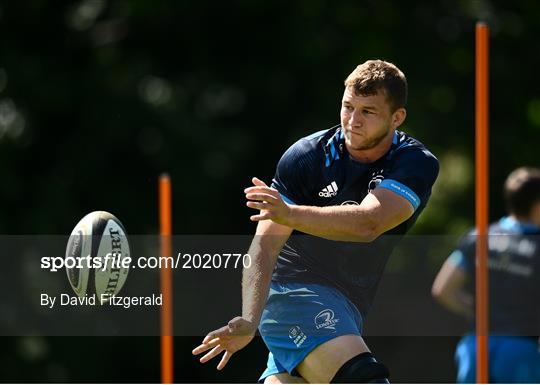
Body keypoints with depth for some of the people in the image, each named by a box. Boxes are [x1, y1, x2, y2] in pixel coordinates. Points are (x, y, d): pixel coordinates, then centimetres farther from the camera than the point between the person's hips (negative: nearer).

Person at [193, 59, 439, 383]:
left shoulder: (417, 163, -9)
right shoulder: (305, 157, -11)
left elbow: (368, 224, -29)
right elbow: (266, 244, -16)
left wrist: (289, 213, -45)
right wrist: (249, 320, -32)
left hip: (347, 309, 4)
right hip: (293, 289, -4)